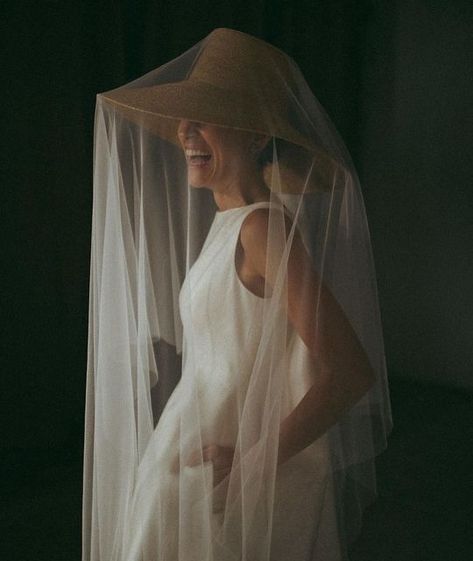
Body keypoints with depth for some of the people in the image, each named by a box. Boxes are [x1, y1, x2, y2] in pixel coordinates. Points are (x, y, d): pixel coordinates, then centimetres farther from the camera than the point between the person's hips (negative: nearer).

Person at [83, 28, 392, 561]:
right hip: (197, 462, 8)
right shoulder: (228, 219, 5)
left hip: (231, 483, -8)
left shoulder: (262, 225, -21)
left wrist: (252, 463, -22)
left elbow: (351, 372, -25)